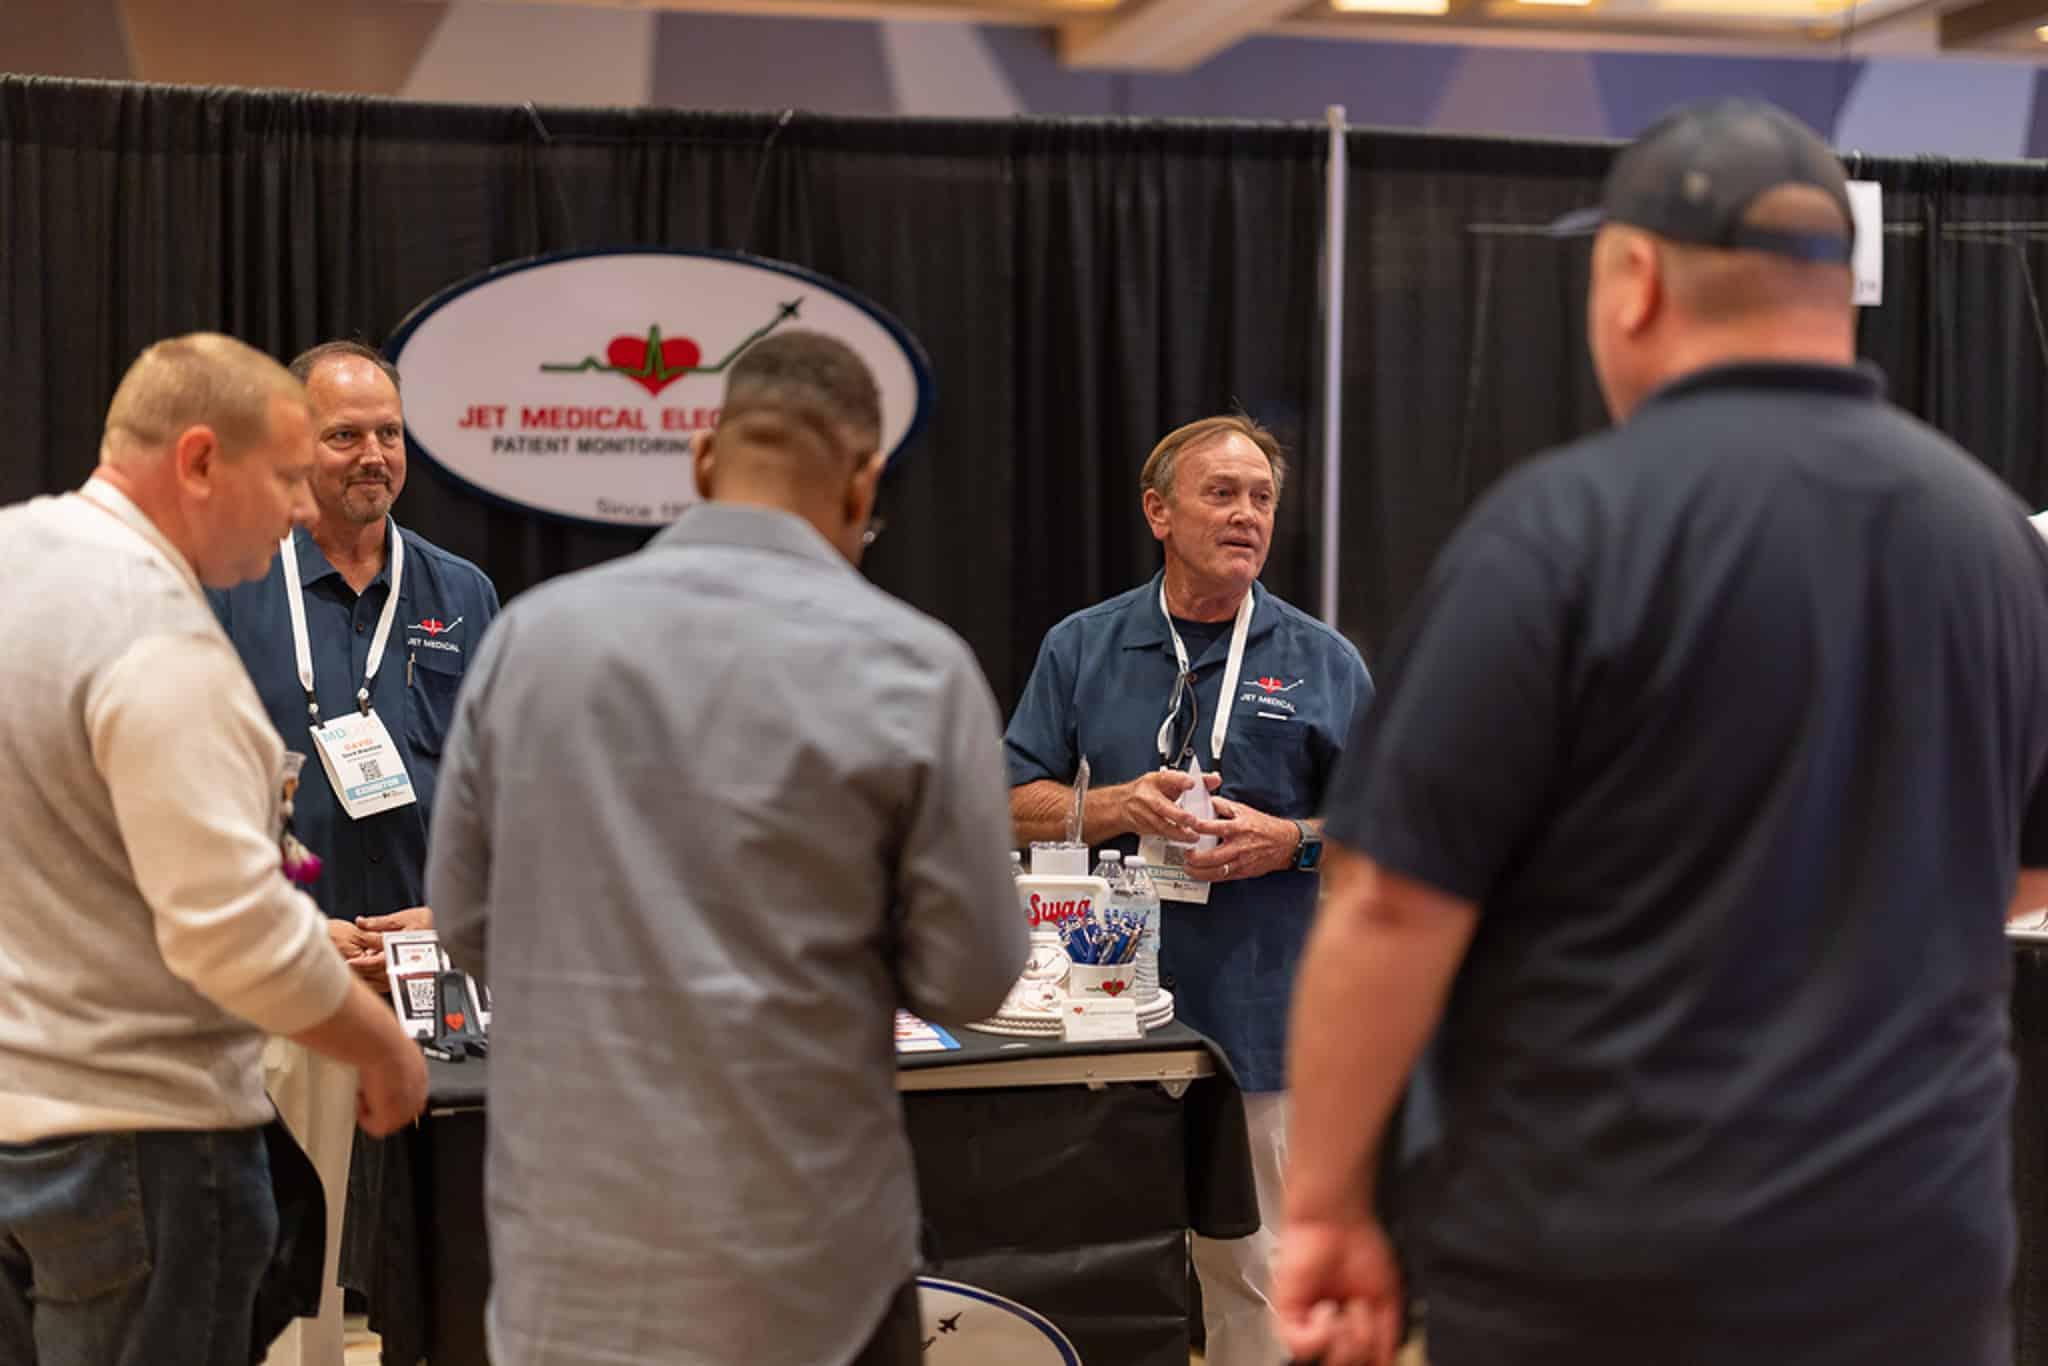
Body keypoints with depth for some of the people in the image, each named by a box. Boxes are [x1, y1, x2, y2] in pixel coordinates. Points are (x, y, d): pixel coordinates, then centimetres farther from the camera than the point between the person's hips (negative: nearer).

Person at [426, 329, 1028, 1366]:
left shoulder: (530, 634, -2)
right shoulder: (912, 666, -11)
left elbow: (464, 919, 6)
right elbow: (969, 978, -7)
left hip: (568, 1240, 3)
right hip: (797, 1252, -2)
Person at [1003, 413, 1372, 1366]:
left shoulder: (1323, 661, 4)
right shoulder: (1082, 647, 7)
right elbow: (1018, 807, 7)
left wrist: (1289, 840, -11)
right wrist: (1121, 806, -11)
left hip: (1256, 1010, -1)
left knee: (1247, 1263, 3)